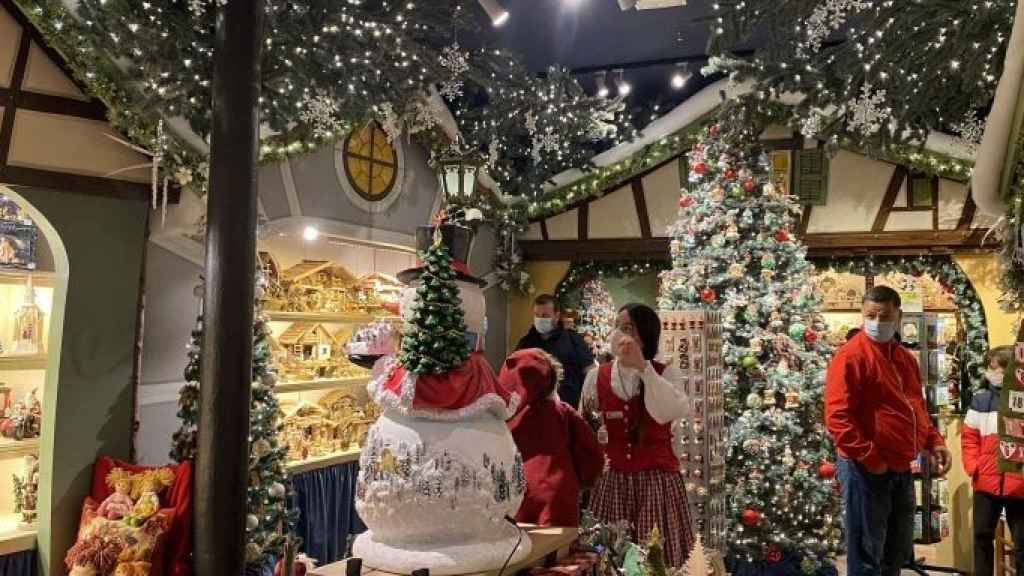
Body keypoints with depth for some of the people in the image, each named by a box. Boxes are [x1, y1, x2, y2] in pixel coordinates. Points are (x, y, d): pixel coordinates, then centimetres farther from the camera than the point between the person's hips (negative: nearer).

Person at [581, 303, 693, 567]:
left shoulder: (666, 374, -2)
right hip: (610, 478, 1)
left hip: (656, 478, -1)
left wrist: (643, 367, -26)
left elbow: (673, 413, -22)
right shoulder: (596, 376, 3)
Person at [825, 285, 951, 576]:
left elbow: (917, 408, 22)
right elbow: (837, 416, -21)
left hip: (901, 467, 8)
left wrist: (933, 441, 7)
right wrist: (869, 457, -20)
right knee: (867, 552, 2)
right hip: (866, 469, -8)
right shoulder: (851, 355, -15)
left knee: (899, 550, 20)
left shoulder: (904, 357, 12)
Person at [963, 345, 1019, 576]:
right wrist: (972, 466, -3)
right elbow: (969, 437, 7)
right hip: (986, 483, 3)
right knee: (982, 535, 13)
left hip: (1018, 485, -2)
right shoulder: (981, 399, 4)